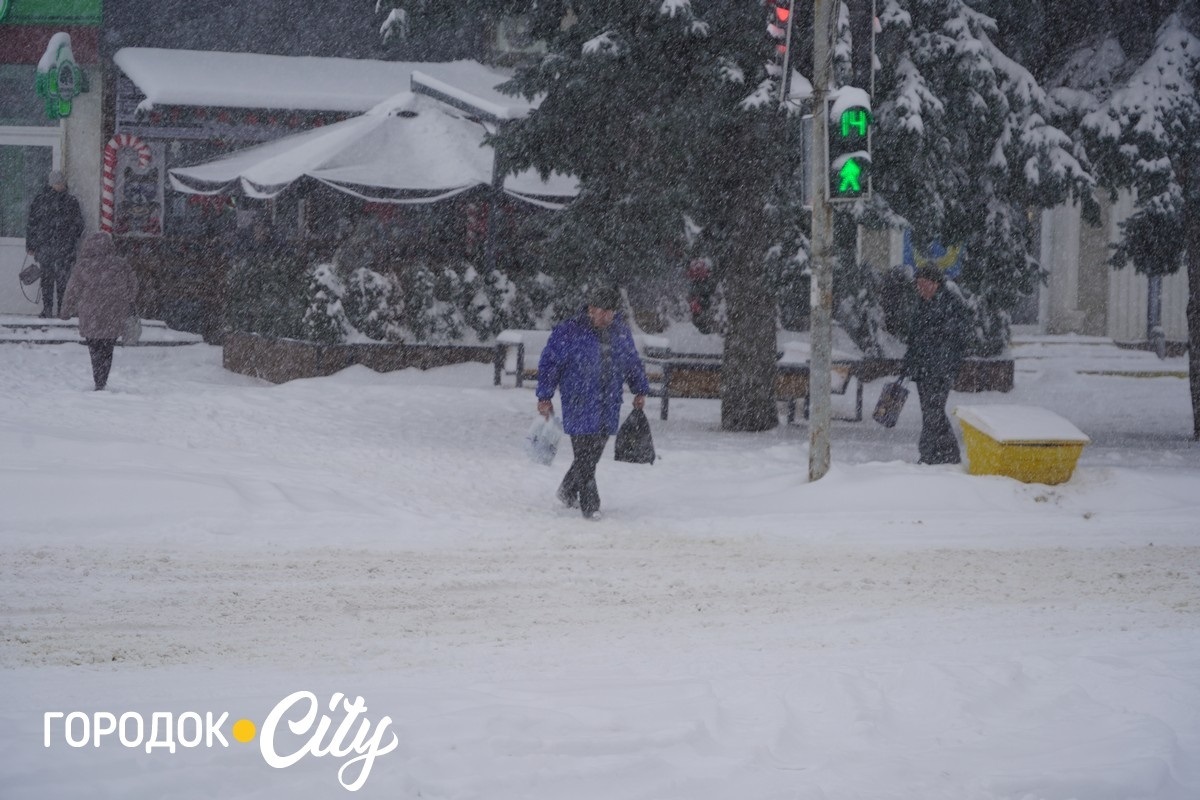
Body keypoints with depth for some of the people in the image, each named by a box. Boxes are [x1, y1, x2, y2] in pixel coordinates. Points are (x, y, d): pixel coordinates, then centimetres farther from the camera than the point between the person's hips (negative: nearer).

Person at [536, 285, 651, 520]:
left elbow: (632, 362, 22)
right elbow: (549, 363, -4)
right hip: (580, 406, -5)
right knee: (585, 456, -8)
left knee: (594, 454, 9)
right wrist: (545, 397, -5)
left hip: (609, 407, 5)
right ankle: (590, 505, -2)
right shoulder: (568, 332, -9)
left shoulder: (620, 331, 8)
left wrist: (640, 390, 24)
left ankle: (568, 491, 29)